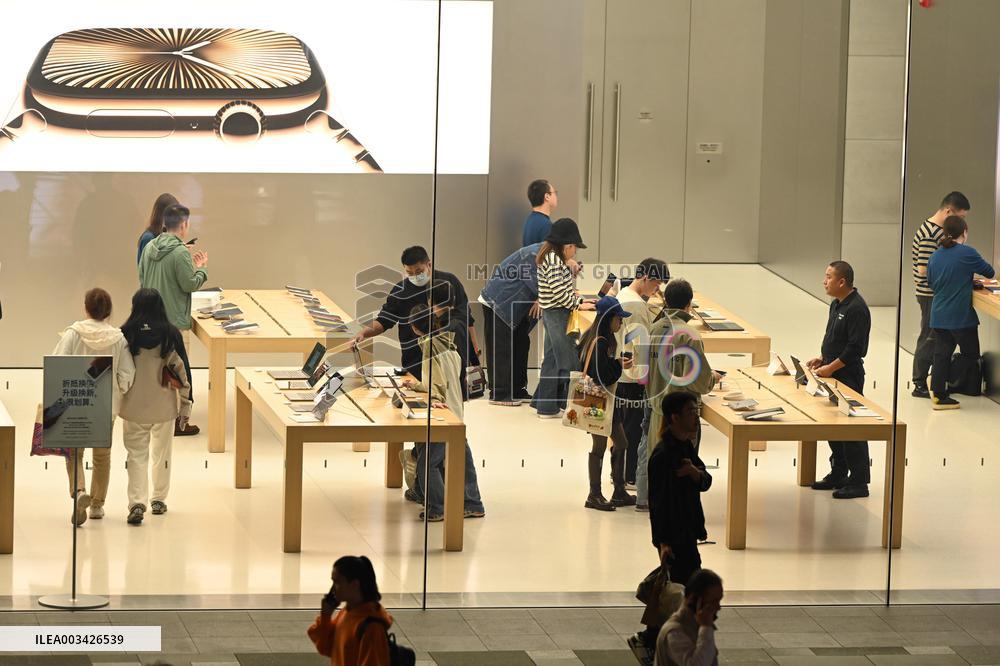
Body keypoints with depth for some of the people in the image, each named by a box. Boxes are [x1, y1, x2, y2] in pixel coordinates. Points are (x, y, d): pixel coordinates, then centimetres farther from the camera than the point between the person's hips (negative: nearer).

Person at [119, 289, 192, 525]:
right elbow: (181, 371, -5)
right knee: (161, 454, 18)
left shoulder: (126, 335, -9)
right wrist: (185, 406, 5)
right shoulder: (170, 335, -9)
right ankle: (158, 499, 29)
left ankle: (137, 503, -11)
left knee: (136, 455, 4)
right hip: (164, 406, 1)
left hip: (134, 406, -1)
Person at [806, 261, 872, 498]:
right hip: (833, 374, 10)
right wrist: (823, 359, 9)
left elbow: (855, 347, -22)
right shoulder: (837, 305, 11)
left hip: (849, 376, -10)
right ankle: (838, 474, 27)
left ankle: (859, 481, 1)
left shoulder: (856, 309, -19)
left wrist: (831, 367, -19)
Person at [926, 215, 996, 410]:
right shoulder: (967, 253, -13)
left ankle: (939, 394, 7)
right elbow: (990, 272, -1)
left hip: (938, 315, 6)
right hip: (961, 317, -6)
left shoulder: (935, 256, 5)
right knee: (970, 356, 9)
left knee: (942, 355, 9)